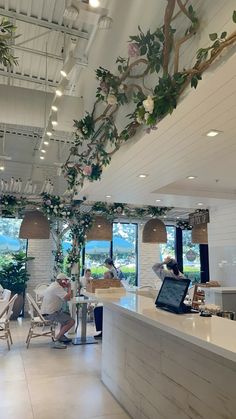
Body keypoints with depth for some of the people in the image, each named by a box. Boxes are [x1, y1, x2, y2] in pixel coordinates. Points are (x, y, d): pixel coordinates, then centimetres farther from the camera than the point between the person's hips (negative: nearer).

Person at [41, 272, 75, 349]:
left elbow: (65, 297, 19)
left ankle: (61, 336, 25)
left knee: (67, 315, 27)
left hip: (48, 311, 11)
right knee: (71, 321, -13)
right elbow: (68, 298, -24)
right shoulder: (57, 287, -18)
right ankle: (56, 340, -12)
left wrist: (67, 288, 7)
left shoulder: (54, 285, 14)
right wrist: (69, 287, -9)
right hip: (50, 314, -11)